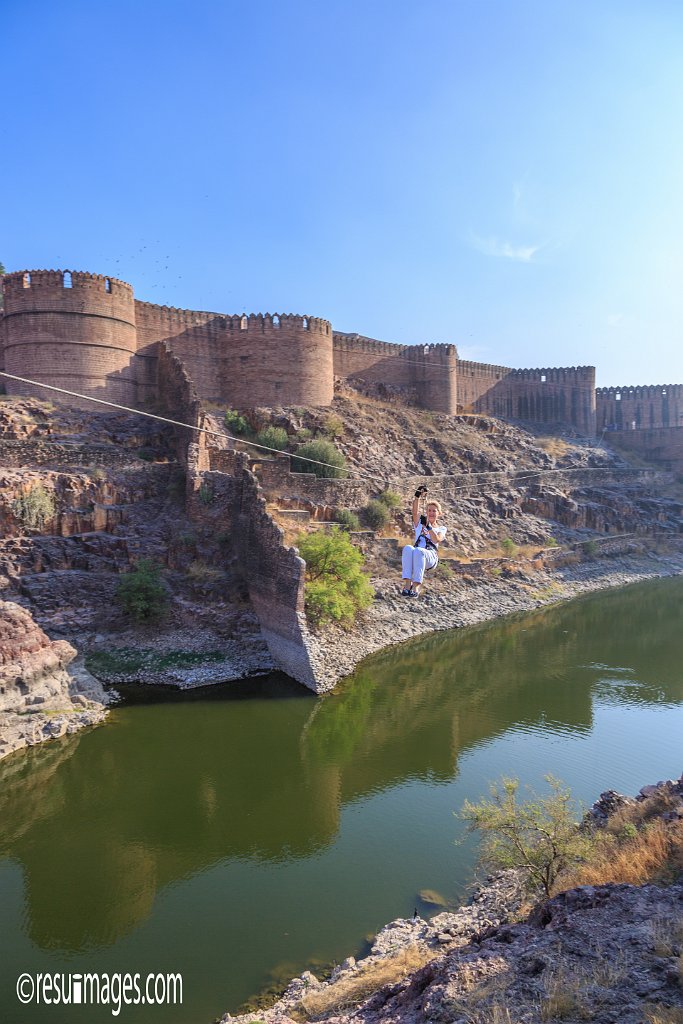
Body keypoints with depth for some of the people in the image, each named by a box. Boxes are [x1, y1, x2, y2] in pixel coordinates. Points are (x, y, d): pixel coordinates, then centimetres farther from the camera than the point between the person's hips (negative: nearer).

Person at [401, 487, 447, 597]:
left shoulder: (441, 529, 21)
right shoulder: (419, 524, 26)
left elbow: (437, 540, -3)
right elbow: (415, 512, 3)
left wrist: (428, 527, -18)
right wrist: (417, 496, -13)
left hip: (430, 557, -2)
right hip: (417, 556, 2)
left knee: (418, 551, -38)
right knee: (408, 548, -35)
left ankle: (416, 587, -47)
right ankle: (407, 584, -45)